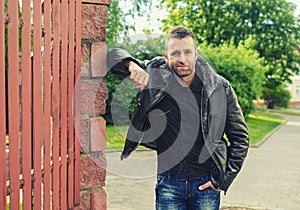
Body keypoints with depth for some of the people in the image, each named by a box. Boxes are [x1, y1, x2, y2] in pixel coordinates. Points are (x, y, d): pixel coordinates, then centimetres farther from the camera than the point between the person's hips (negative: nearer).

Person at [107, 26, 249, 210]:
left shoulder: (220, 88, -4)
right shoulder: (155, 76, -2)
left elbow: (240, 137, 4)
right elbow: (114, 55, 4)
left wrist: (225, 177, -2)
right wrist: (131, 66, -18)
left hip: (206, 184, 0)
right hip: (169, 184, 1)